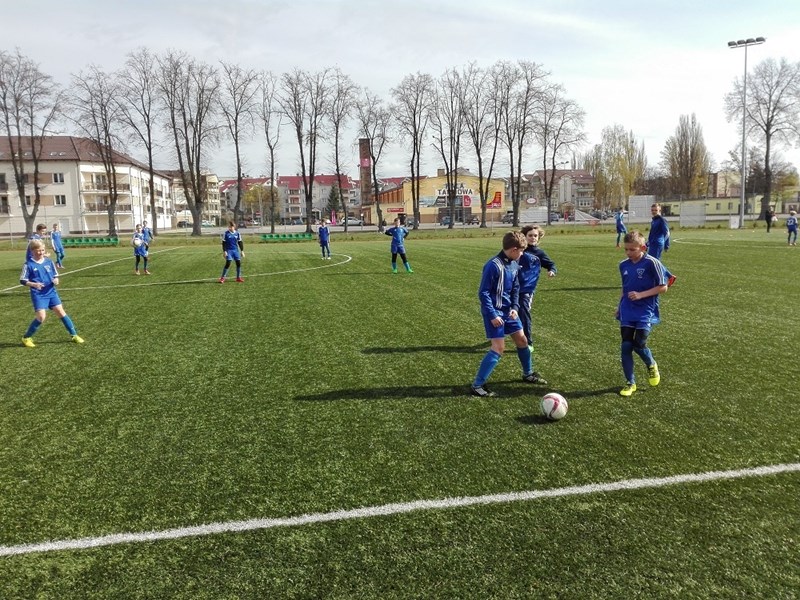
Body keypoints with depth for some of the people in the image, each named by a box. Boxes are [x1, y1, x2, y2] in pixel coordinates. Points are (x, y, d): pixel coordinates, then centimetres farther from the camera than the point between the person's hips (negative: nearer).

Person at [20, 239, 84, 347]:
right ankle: (26, 338, 7)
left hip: (51, 292, 4)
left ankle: (74, 335, 7)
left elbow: (55, 275, 13)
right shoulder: (28, 264, -7)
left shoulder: (49, 262, 5)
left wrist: (56, 280, -10)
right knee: (41, 316, -14)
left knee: (61, 312, 0)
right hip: (38, 295, -4)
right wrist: (34, 284, -23)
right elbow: (22, 280, -5)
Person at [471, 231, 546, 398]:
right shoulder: (493, 265, -22)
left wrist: (515, 308, -1)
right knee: (499, 348, -13)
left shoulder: (514, 264, 4)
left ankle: (528, 374, 40)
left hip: (508, 311, 8)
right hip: (494, 312, -8)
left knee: (522, 340, 17)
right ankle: (476, 385, -7)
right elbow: (483, 293, -20)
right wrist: (492, 315, -21)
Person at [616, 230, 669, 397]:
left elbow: (663, 287, -9)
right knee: (626, 346, 0)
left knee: (639, 344, -12)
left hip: (646, 311, -5)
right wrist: (619, 305, 12)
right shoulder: (623, 265, 6)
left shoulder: (652, 263, -11)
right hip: (627, 311, 5)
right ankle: (630, 382, 13)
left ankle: (651, 365, 24)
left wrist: (641, 295, -17)